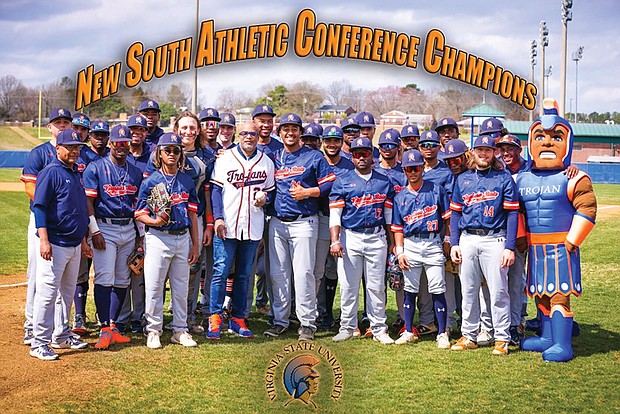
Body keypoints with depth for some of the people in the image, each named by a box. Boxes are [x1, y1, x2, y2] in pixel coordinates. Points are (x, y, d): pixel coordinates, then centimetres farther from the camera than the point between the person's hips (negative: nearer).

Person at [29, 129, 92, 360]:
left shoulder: (75, 174, 16)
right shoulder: (50, 173, -9)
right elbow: (39, 207, -15)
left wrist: (83, 241, 22)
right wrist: (44, 240, -23)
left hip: (74, 245, 9)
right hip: (55, 244, -9)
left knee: (68, 292, 15)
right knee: (48, 292, -7)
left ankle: (62, 337, 26)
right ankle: (39, 343, -3)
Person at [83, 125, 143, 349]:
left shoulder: (136, 172, 12)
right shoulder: (96, 168, -2)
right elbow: (88, 201, -7)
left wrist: (140, 235, 11)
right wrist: (95, 231, -14)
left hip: (129, 230, 5)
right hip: (105, 229, -5)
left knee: (122, 280, 6)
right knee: (104, 278, -11)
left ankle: (113, 326, 13)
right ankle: (105, 329, -10)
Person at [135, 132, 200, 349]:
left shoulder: (187, 181, 9)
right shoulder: (151, 181, -2)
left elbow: (192, 214, 10)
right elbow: (140, 214, -2)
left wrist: (195, 245, 7)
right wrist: (155, 221, -23)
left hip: (183, 239, 4)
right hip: (158, 238, -3)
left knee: (181, 288, 10)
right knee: (154, 288, 0)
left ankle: (180, 330, 20)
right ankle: (153, 331, 12)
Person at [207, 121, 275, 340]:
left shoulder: (266, 162, 10)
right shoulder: (225, 158, 3)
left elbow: (271, 191, 17)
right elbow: (216, 190, 0)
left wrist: (264, 197, -7)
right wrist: (218, 218, -10)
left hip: (253, 227, 3)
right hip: (227, 226, -3)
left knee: (244, 274, 8)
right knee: (221, 271, -6)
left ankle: (237, 319, 15)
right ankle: (215, 318, 1)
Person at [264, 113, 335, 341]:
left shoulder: (314, 157, 3)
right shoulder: (273, 158, 14)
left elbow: (330, 184, -1)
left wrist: (306, 192, -10)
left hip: (303, 222, -4)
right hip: (277, 222, 4)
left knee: (303, 273, -7)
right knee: (278, 274, 6)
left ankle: (307, 322, -1)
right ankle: (280, 320, 15)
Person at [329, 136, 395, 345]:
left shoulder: (384, 181, 10)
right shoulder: (342, 181, 4)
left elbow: (388, 213, 13)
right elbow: (335, 213, -2)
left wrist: (391, 240, 10)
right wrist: (335, 240, -12)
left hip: (377, 238, 1)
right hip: (350, 238, -1)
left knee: (376, 286, 5)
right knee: (348, 285, 1)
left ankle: (379, 329, 11)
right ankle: (347, 327, 12)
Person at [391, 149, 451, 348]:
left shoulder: (436, 190, 4)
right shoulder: (400, 197, 9)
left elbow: (448, 218, 3)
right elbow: (397, 227, 9)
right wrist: (399, 252, 0)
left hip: (433, 244, -2)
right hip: (410, 245, 2)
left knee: (437, 290, -3)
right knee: (409, 290, 7)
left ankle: (442, 334, 3)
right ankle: (409, 331, 16)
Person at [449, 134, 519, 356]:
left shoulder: (504, 178, 2)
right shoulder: (462, 179, 12)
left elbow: (512, 214, -2)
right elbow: (455, 213, 14)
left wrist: (509, 247, -10)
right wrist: (454, 244, 4)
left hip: (494, 240, -3)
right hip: (467, 239, 4)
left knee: (498, 291, -3)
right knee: (468, 290, 8)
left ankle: (502, 338, 5)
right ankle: (469, 335, 18)